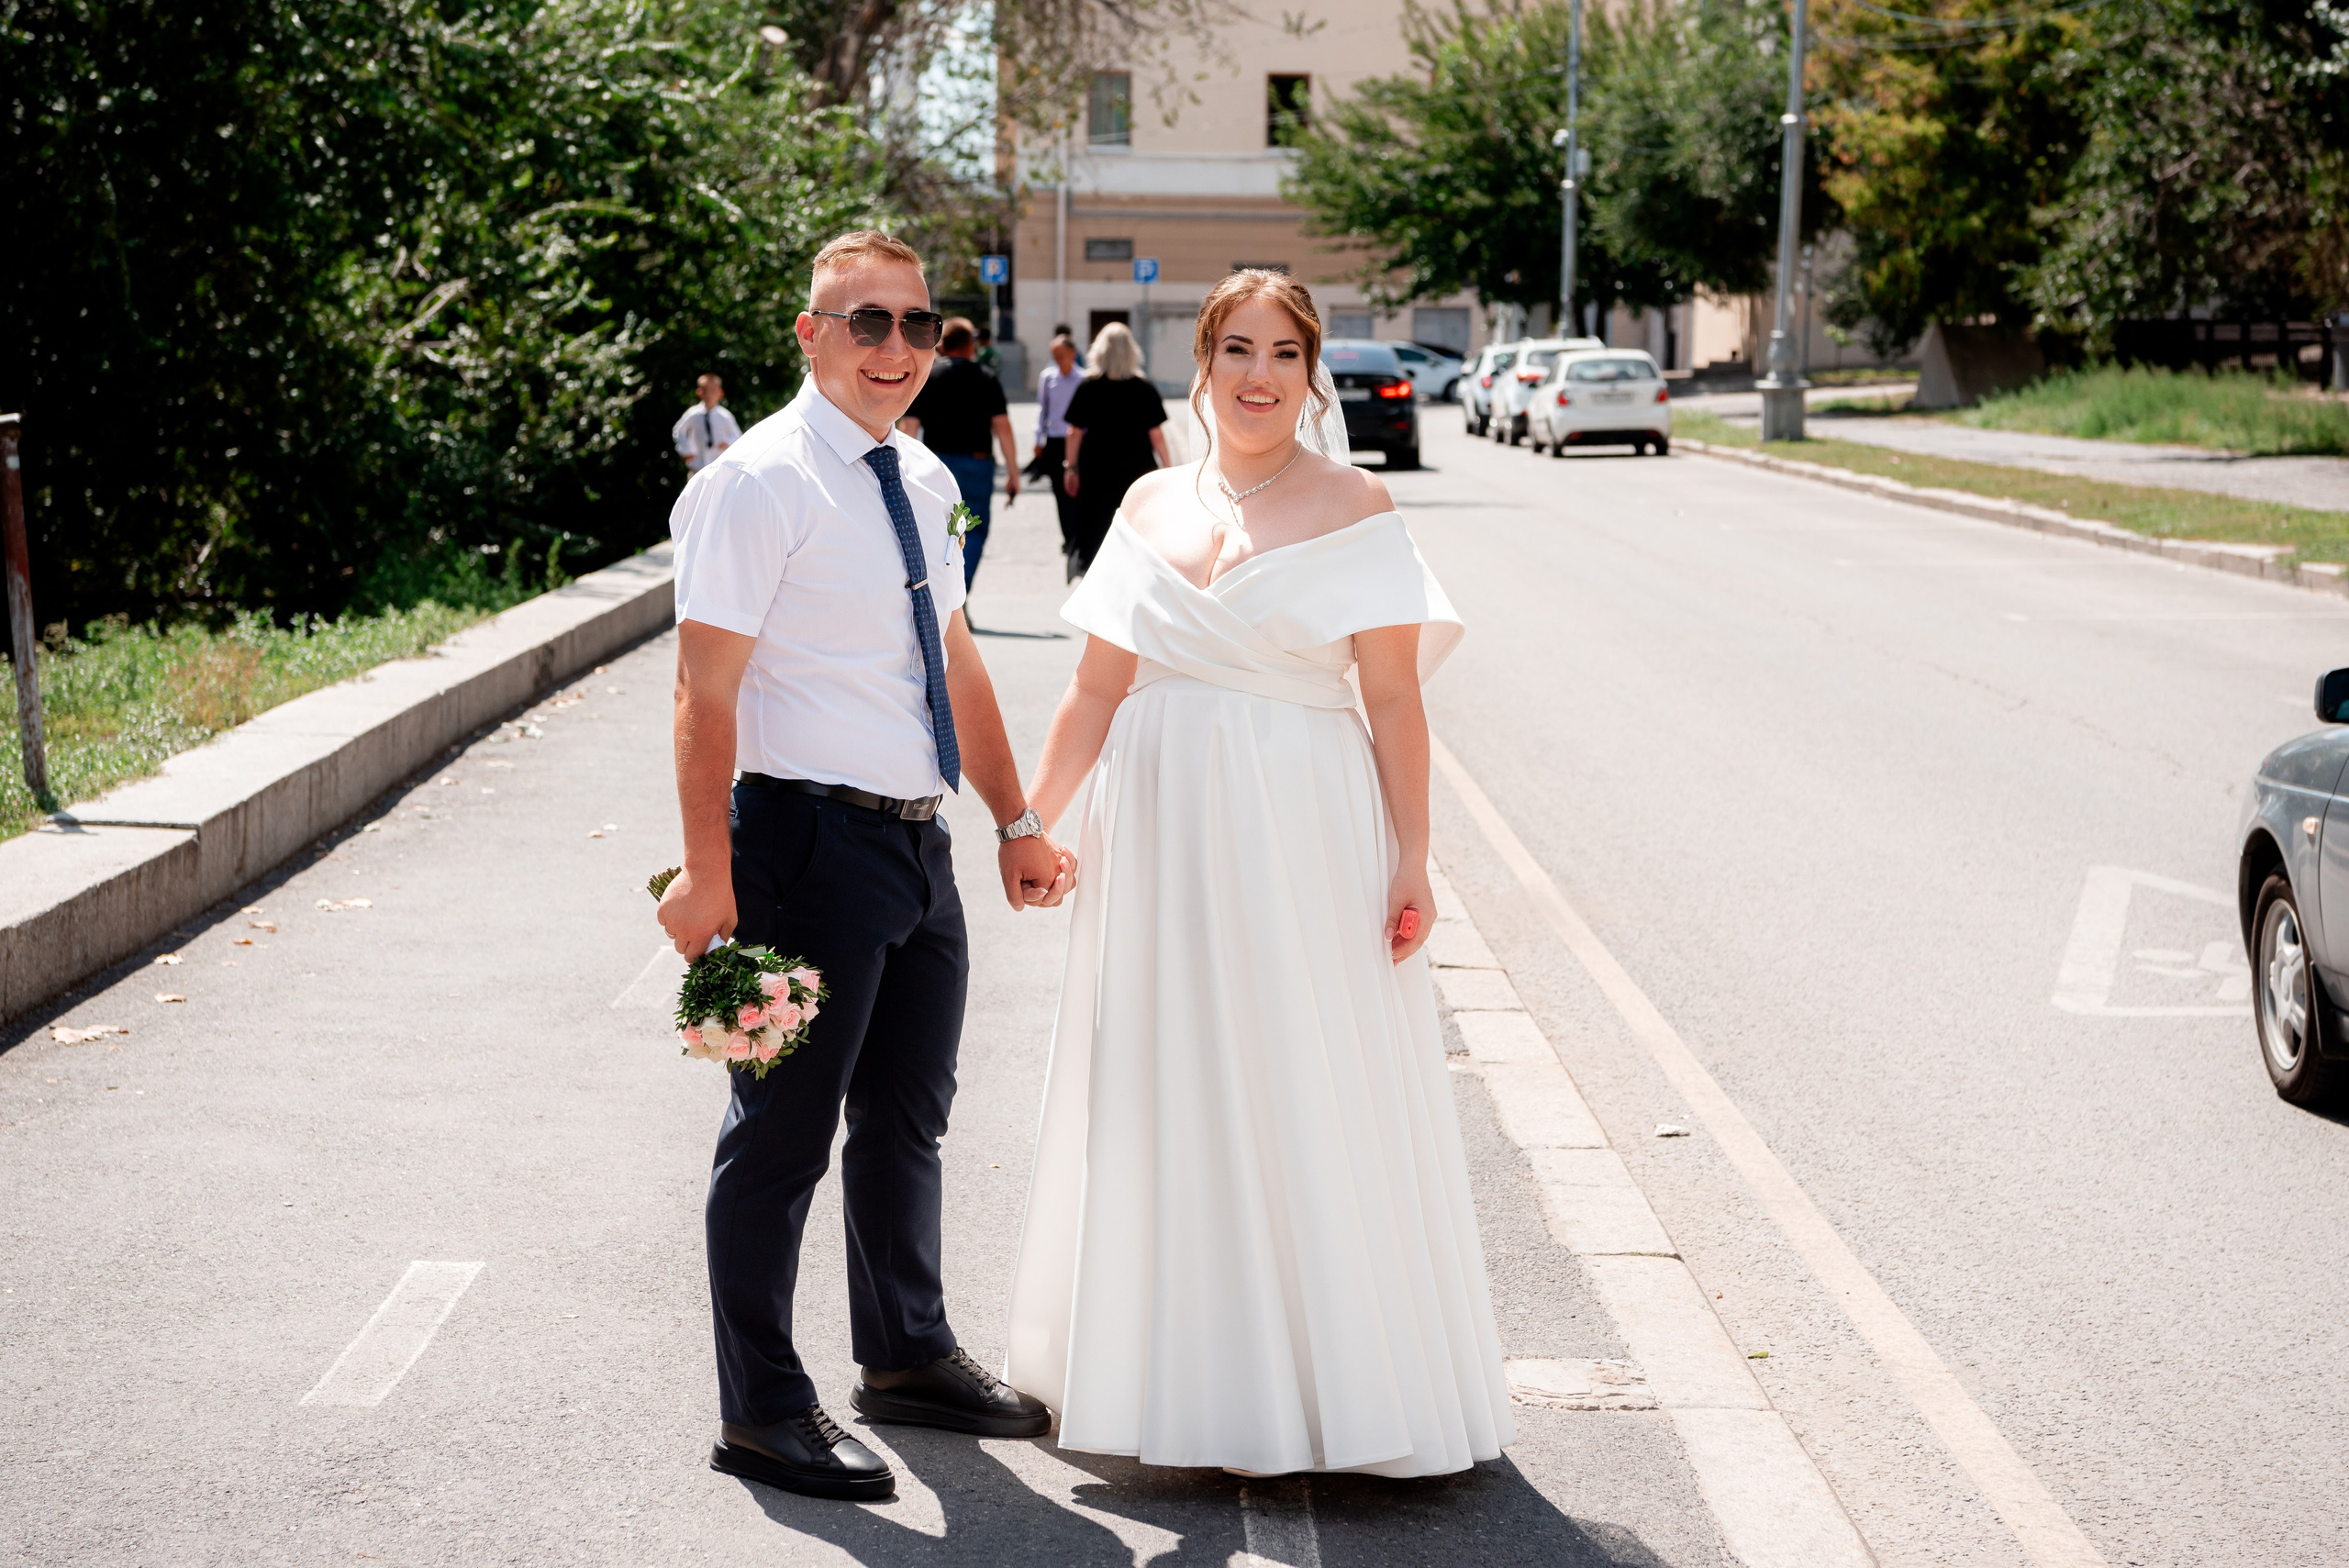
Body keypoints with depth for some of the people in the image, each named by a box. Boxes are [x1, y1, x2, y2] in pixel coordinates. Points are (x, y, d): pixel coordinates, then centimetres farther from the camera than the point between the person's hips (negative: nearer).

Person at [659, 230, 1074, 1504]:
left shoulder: (920, 479, 12)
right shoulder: (760, 484, -13)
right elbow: (705, 693, -18)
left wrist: (1015, 822, 19)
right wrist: (710, 875, -24)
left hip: (918, 841, 8)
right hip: (813, 839, -8)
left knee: (908, 1116, 20)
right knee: (782, 1133, 2)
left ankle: (908, 1356, 37)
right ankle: (762, 1412, 14)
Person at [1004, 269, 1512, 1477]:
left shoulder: (1353, 509, -3)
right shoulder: (1151, 506, 9)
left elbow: (1394, 701, -7)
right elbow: (1096, 689, 10)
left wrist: (1411, 860, -12)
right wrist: (1030, 820, 3)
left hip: (1301, 838, -4)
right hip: (1160, 834, 4)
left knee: (1309, 1099, 0)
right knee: (1167, 1097, 11)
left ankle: (1333, 1389, 12)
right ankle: (1179, 1378, 26)